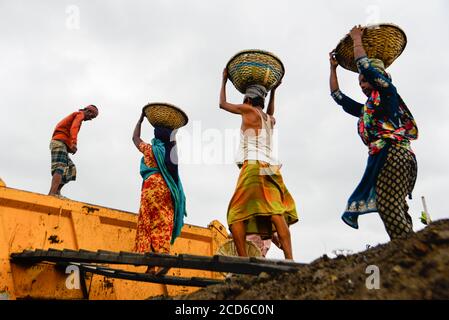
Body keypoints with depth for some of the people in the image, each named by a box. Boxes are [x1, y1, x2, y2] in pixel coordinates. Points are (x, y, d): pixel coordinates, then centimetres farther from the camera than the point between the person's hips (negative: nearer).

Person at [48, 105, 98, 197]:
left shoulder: (75, 115, 31)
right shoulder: (80, 114, 3)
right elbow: (74, 127, -17)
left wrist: (70, 147, 8)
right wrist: (74, 143, -32)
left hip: (58, 143, 9)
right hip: (59, 142, -9)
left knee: (71, 169, 7)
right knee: (60, 167, -23)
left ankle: (56, 192, -4)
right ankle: (53, 193, -39)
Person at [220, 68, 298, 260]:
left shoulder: (248, 110, 8)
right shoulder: (270, 119, 23)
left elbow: (223, 104, 23)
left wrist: (224, 80, 37)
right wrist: (273, 91, 55)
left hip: (253, 166, -6)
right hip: (271, 167, 6)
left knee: (236, 215, -5)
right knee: (276, 214, -8)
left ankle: (243, 260, -15)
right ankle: (289, 259, -20)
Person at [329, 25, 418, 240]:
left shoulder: (388, 92, 11)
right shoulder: (366, 109, 31)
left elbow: (364, 65, 5)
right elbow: (337, 96, 37)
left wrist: (357, 39, 18)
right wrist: (333, 68, 42)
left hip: (393, 153, -8)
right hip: (382, 157, 8)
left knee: (387, 205, -21)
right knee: (396, 210, -2)